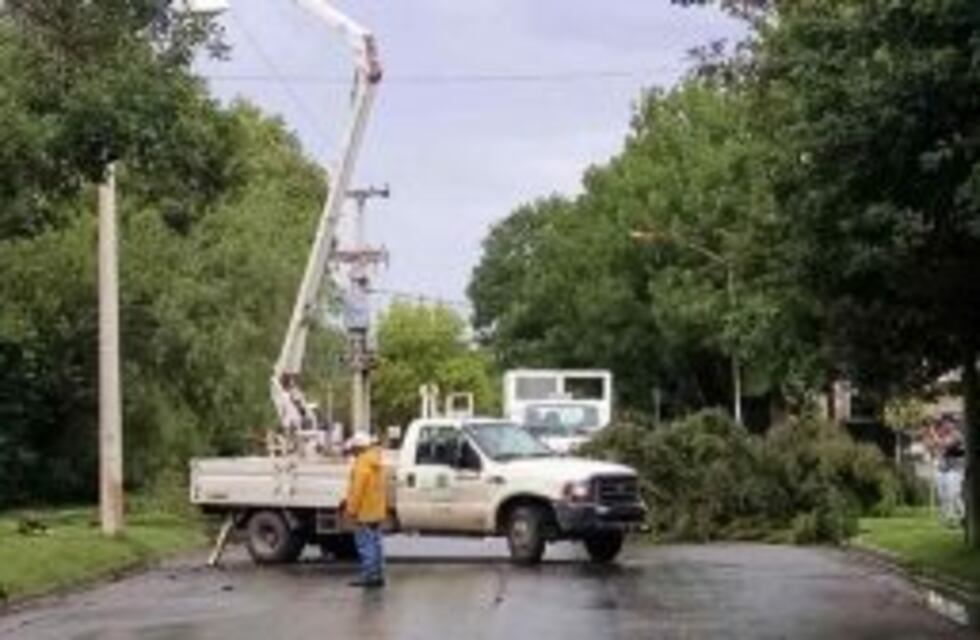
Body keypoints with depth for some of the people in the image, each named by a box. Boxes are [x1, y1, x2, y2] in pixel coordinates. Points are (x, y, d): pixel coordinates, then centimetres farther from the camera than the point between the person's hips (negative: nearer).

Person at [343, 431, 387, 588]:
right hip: (377, 511, 10)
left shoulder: (363, 463, -16)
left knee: (366, 544, -7)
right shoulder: (375, 461, 15)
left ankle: (369, 576, -8)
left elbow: (357, 488, -21)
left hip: (365, 512, -10)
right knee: (375, 543, 12)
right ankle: (378, 576, 14)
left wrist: (351, 509, -18)